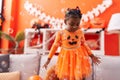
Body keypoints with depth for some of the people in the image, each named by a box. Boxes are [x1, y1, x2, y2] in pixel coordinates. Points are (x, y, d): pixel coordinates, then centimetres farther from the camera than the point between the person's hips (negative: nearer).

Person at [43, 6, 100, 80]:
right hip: (66, 58, -1)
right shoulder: (60, 33, -12)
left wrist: (92, 56, 4)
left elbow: (84, 44, 5)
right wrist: (48, 59, -4)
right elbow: (55, 46, -5)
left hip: (79, 57, 2)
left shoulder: (80, 32, -6)